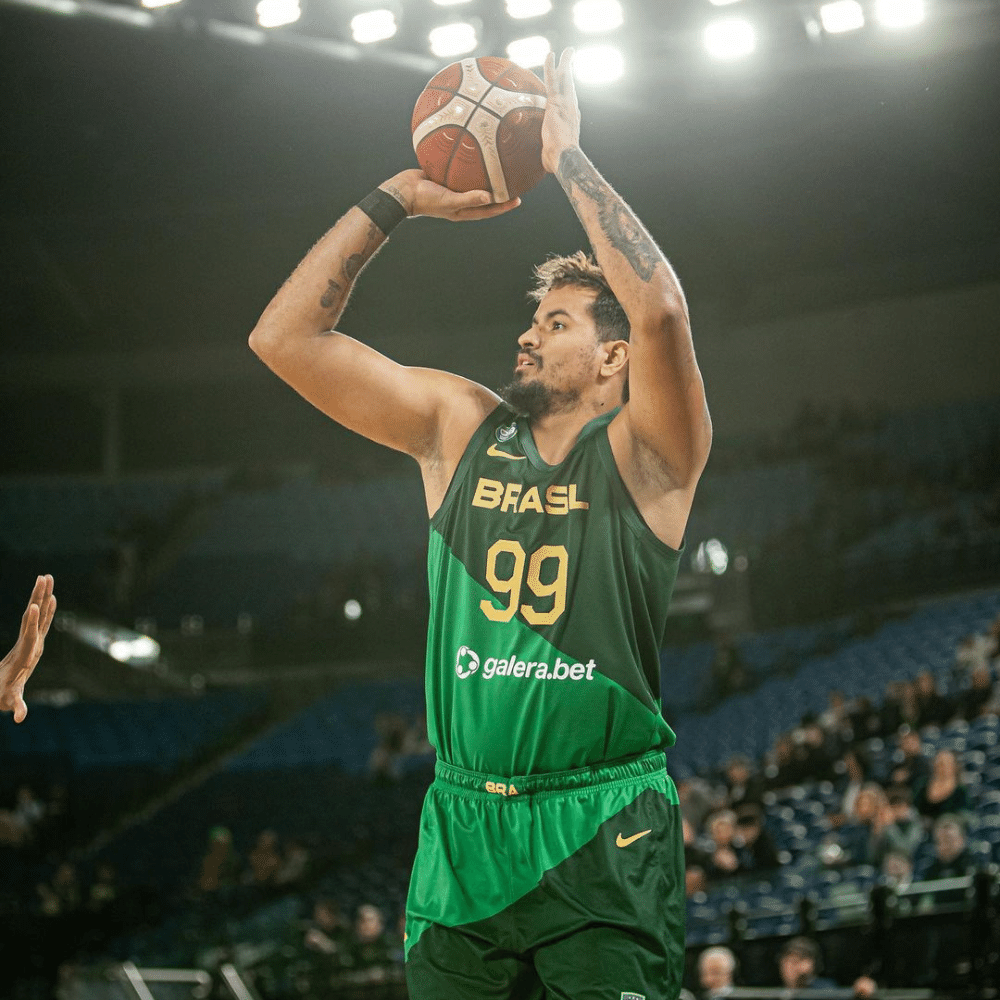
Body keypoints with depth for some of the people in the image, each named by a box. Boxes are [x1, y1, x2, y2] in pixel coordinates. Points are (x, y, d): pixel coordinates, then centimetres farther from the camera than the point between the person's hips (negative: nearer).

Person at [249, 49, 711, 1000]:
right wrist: (399, 199, 5)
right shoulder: (459, 426, 12)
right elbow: (283, 337, 8)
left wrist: (567, 157, -12)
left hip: (602, 841, -4)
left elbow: (659, 307, -22)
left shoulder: (643, 451, -1)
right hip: (460, 826, 4)